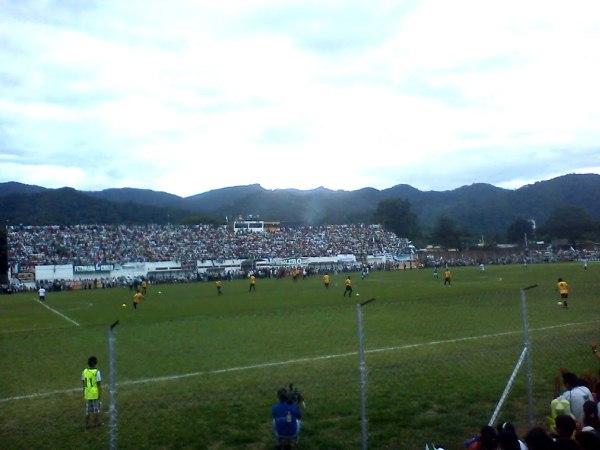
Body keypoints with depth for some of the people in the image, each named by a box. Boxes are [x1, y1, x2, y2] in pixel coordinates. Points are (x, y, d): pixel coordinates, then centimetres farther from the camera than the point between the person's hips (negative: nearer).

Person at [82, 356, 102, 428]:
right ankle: (96, 422, 16)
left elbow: (83, 383, 7)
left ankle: (88, 423, 16)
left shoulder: (84, 371, 0)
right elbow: (98, 384, -15)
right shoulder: (97, 372, -15)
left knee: (88, 409, 13)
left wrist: (84, 393, 16)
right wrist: (99, 394, -8)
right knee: (96, 408, 9)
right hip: (95, 393, -5)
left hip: (87, 393, 5)